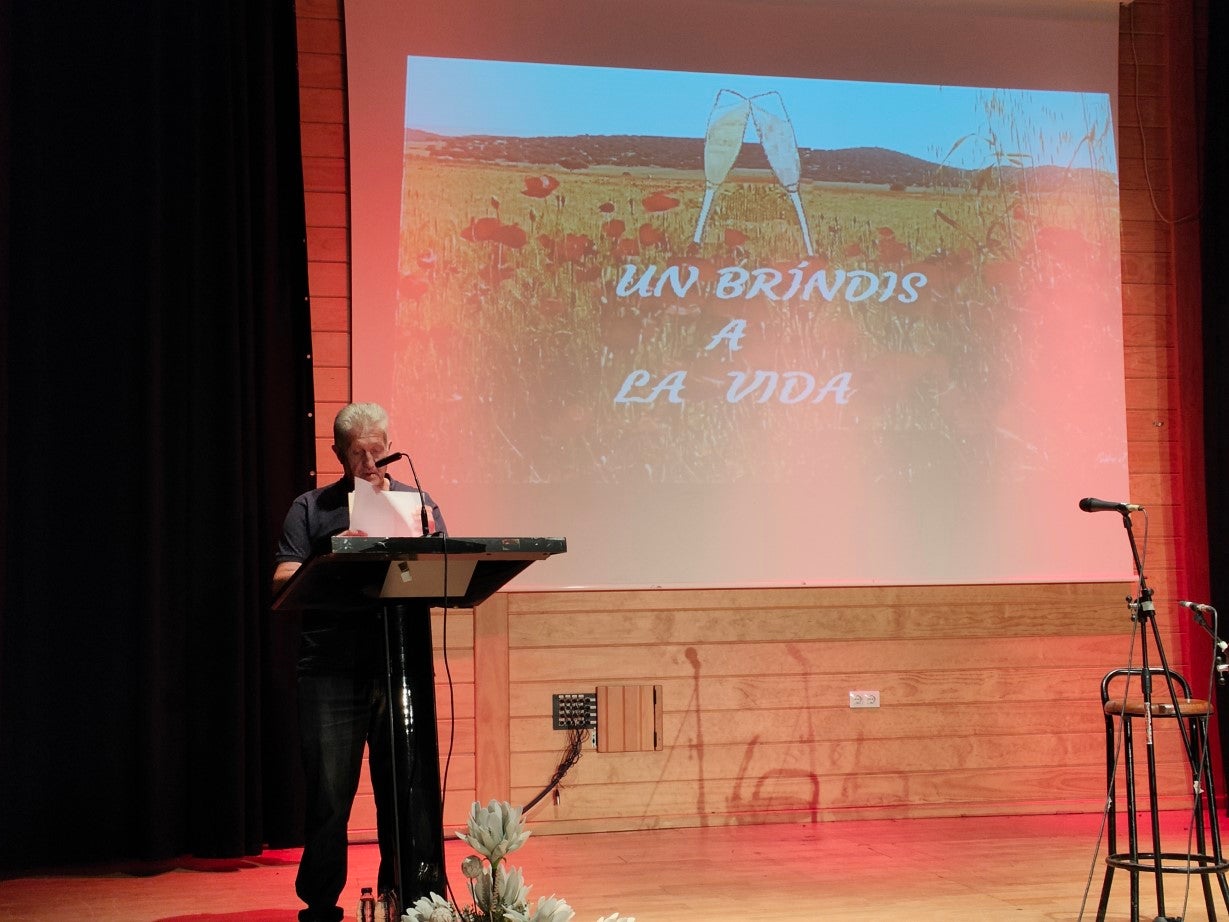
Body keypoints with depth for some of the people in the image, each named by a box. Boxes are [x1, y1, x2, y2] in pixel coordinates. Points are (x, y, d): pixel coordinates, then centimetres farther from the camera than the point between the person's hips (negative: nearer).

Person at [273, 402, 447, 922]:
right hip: (332, 670, -2)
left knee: (410, 790, 4)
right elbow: (282, 583, 0)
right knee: (329, 794, -1)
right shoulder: (312, 509, 10)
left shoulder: (417, 503, 15)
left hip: (404, 667, 2)